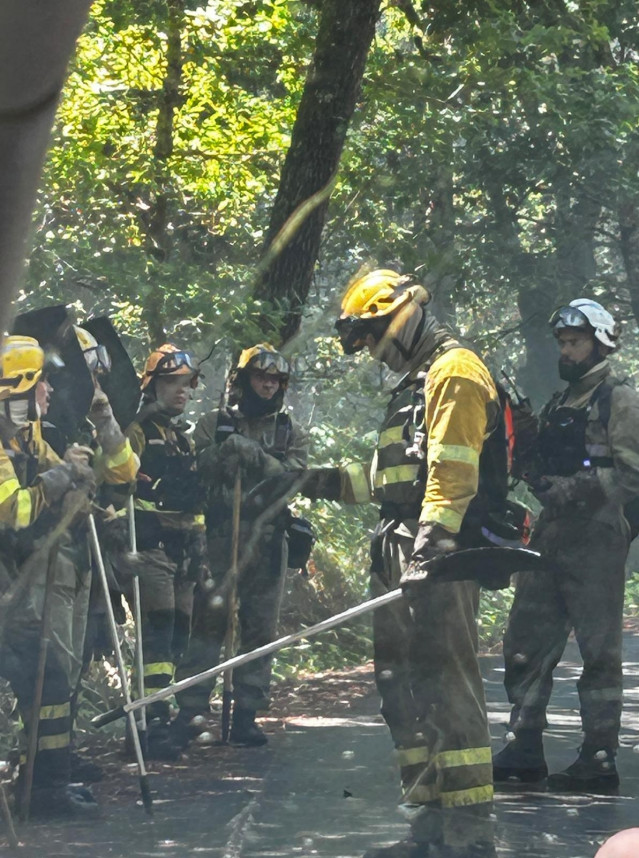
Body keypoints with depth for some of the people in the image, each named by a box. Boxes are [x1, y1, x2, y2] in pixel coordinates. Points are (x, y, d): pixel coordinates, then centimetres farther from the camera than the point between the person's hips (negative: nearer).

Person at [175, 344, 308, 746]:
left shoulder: (291, 432, 14)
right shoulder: (215, 424, 10)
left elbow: (293, 476, -2)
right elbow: (197, 467, -3)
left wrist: (255, 455, -13)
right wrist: (226, 449, -18)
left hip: (267, 543, 2)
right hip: (219, 541, -2)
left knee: (260, 629, 3)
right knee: (207, 624, -8)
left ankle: (247, 715, 8)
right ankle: (192, 710, -7)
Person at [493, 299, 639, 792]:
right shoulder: (558, 407, 23)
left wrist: (578, 488, -19)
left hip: (597, 538, -8)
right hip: (551, 537, 8)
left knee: (599, 650, -6)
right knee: (525, 644, 6)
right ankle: (525, 750, 12)